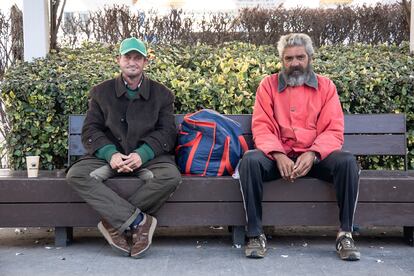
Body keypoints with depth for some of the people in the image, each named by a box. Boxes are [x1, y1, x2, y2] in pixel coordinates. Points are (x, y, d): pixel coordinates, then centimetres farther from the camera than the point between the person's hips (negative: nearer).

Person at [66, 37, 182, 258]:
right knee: (75, 175, -27)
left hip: (148, 156, -1)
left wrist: (142, 154, -18)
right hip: (109, 155, 1)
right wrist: (111, 154, -17)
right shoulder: (101, 92, 11)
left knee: (171, 177, -32)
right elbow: (90, 130, 4)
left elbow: (167, 132, 1)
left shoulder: (162, 94, 10)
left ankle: (114, 221, -21)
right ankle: (138, 220, -30)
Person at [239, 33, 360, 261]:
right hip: (278, 156, 0)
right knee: (250, 160, -30)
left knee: (347, 162, -27)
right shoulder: (268, 85, 8)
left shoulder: (326, 86, 9)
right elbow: (261, 127, 0)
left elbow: (333, 130, 1)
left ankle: (345, 234, -17)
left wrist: (313, 154, -18)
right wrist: (278, 155, -19)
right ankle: (255, 234, -22)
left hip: (315, 156, 1)